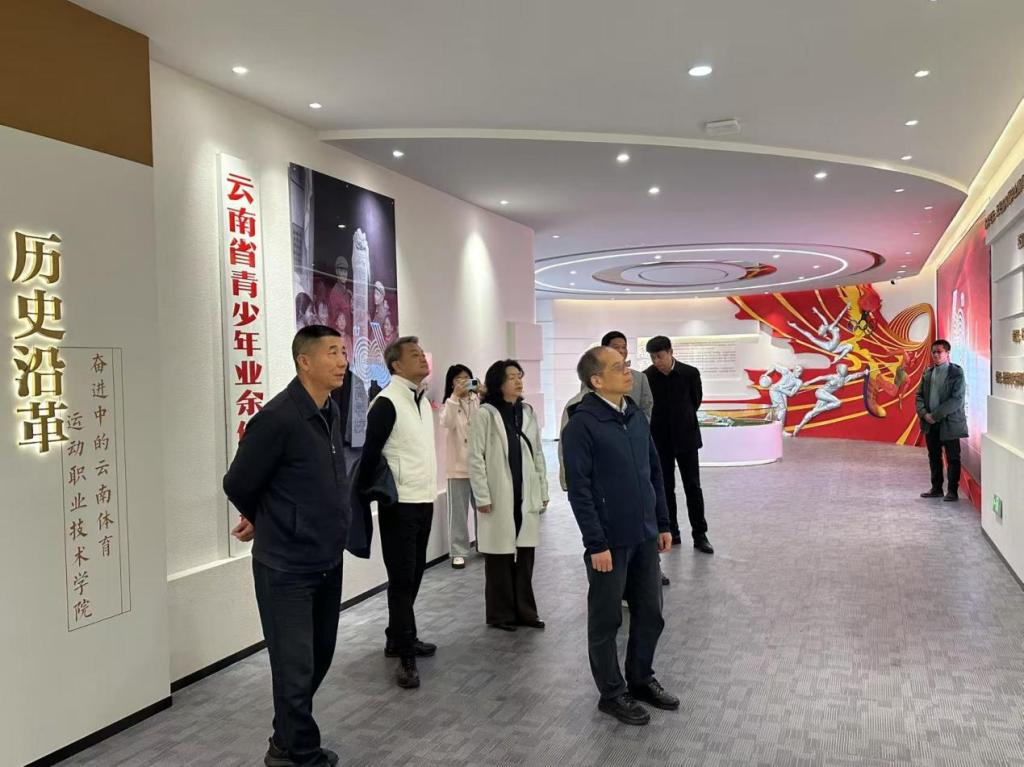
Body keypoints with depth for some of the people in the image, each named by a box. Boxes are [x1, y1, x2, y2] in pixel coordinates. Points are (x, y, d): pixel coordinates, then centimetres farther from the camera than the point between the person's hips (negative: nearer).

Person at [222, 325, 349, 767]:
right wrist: (266, 523, 9)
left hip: (328, 562, 8)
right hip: (286, 568, -8)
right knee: (296, 670, 1)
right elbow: (237, 484, -9)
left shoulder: (330, 411, 5)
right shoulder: (279, 418, -19)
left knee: (318, 660, 18)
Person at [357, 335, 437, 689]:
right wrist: (363, 496, -12)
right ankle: (405, 656, 5)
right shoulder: (387, 403, -14)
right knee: (402, 577, -2)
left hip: (424, 501, 8)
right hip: (399, 504, -8)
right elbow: (370, 454, -14)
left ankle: (398, 639, 29)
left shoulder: (423, 400, 12)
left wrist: (429, 489, 16)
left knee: (413, 575, 15)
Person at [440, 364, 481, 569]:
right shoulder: (450, 404, 0)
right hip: (459, 465, -2)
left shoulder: (478, 401, 4)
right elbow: (446, 423, -19)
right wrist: (455, 396, -27)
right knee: (458, 511, 2)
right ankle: (459, 552, 9)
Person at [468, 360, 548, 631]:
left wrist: (543, 490, 9)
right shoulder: (485, 415, -8)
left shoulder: (527, 412, 8)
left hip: (526, 496, 5)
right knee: (500, 557, 4)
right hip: (499, 498, -5)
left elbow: (537, 454, 12)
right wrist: (482, 497, -12)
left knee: (525, 555, 9)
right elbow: (475, 458, -8)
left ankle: (524, 611, 20)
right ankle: (501, 614, 17)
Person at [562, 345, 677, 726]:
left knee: (650, 613, 16)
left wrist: (663, 524, 12)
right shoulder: (582, 424, -14)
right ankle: (612, 693, 24)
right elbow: (579, 488, -16)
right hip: (610, 540, -7)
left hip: (645, 537, 7)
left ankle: (641, 679, 35)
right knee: (606, 619, 8)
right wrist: (596, 544, -17)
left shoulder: (636, 416, 7)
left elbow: (655, 472, 14)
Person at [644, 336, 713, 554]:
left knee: (693, 487, 1)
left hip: (685, 437, -1)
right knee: (665, 488, 7)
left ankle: (700, 535, 7)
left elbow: (696, 400, 7)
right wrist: (662, 422, 4)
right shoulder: (647, 377, -8)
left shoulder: (690, 373, -8)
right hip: (659, 440, 1)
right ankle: (671, 532, 18)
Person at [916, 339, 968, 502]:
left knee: (953, 458, 3)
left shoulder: (956, 373, -8)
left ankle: (952, 491, 10)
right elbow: (920, 395, 9)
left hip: (949, 423, -5)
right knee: (934, 457, 13)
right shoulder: (928, 372, 8)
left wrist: (936, 415, -19)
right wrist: (924, 414, -8)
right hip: (930, 423, 5)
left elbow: (957, 399, -15)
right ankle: (936, 488, 23)